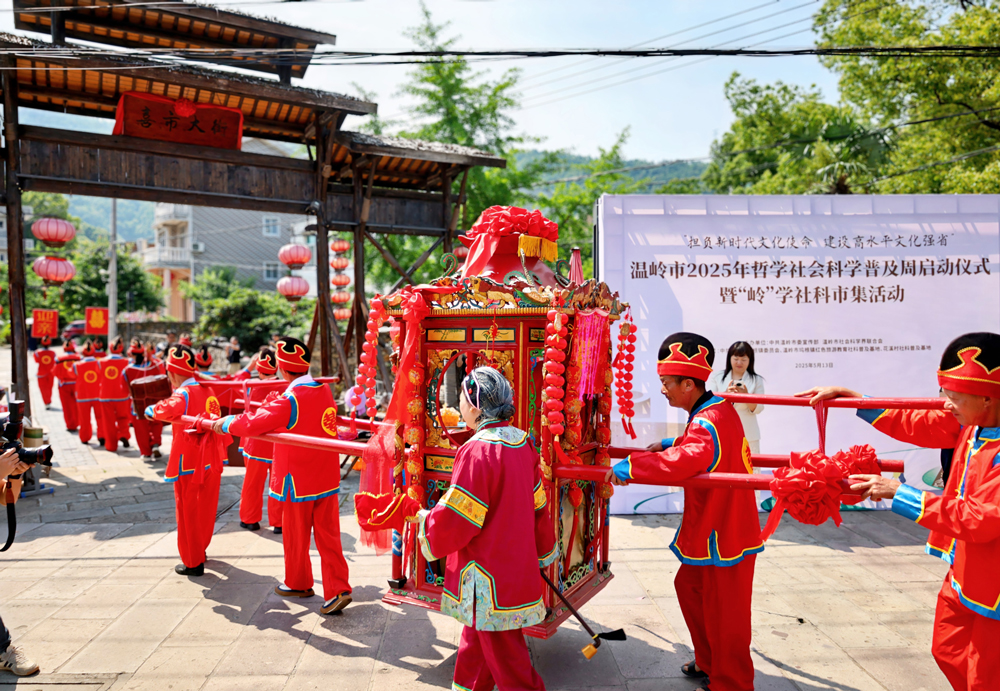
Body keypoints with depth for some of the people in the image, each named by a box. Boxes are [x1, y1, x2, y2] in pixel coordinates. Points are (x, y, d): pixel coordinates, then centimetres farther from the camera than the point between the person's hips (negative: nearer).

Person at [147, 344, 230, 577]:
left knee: (188, 512, 6)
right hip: (212, 459, 7)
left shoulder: (183, 394, -18)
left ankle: (193, 563, 15)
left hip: (189, 463, -7)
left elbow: (168, 409, -37)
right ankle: (200, 550, 38)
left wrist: (151, 410, -19)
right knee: (206, 507, 20)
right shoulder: (207, 389, 4)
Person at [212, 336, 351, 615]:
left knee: (296, 535, 14)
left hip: (299, 481, -6)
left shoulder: (289, 400, -20)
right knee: (328, 535, 10)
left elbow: (255, 423, -23)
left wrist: (227, 423, -5)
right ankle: (338, 589, 6)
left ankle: (298, 583, 31)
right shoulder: (324, 391, 2)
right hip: (327, 477, 6)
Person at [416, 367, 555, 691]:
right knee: (477, 636, 26)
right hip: (517, 564, 9)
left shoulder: (477, 452, -25)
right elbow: (537, 504, 11)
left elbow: (456, 519, -20)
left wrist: (426, 520, 1)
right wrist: (542, 551, 24)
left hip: (490, 575, -9)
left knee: (504, 653, 7)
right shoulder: (522, 443, 1)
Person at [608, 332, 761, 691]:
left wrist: (630, 466, -38)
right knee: (688, 587, 24)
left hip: (723, 536, -10)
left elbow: (682, 461, -45)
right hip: (712, 530, 10)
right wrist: (672, 443, 18)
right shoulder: (717, 408, 6)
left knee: (723, 615, 6)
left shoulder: (707, 422, -26)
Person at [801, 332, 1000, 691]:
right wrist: (849, 397, 3)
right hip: (962, 574, 8)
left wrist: (899, 493, -30)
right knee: (948, 652, 25)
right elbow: (913, 424, 4)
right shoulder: (969, 424, -6)